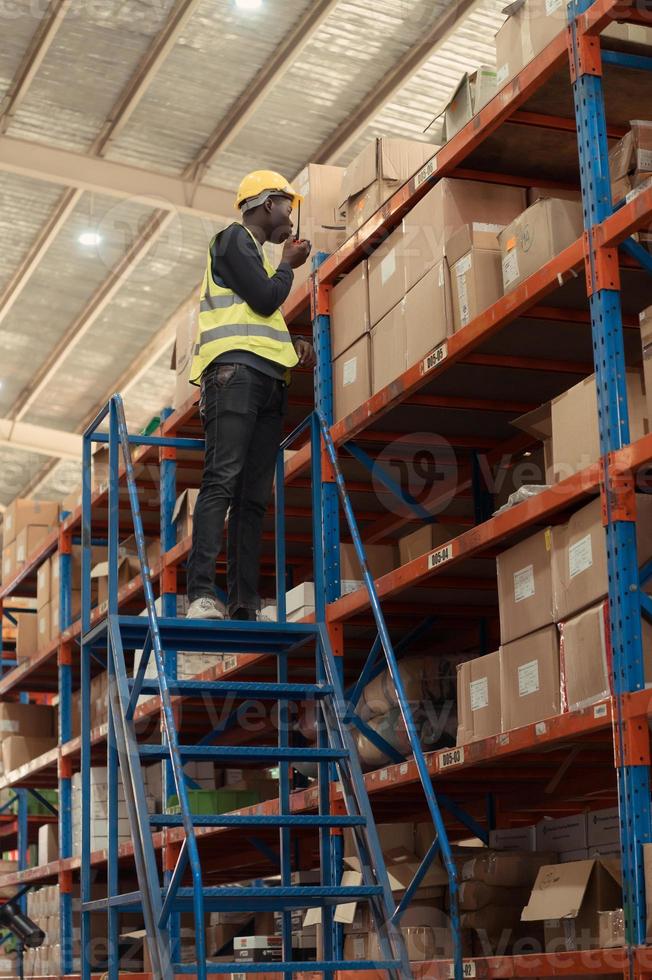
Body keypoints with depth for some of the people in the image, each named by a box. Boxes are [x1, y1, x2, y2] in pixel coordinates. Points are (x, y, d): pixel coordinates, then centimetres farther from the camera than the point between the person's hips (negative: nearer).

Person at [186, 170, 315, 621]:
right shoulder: (235, 238, 4)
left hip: (268, 380, 9)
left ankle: (245, 604, -7)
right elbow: (265, 299, -7)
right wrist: (288, 265, 11)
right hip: (236, 368, -9)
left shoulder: (255, 253, 33)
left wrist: (294, 344, 16)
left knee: (254, 496, -1)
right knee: (223, 479, -20)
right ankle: (202, 595, -28)